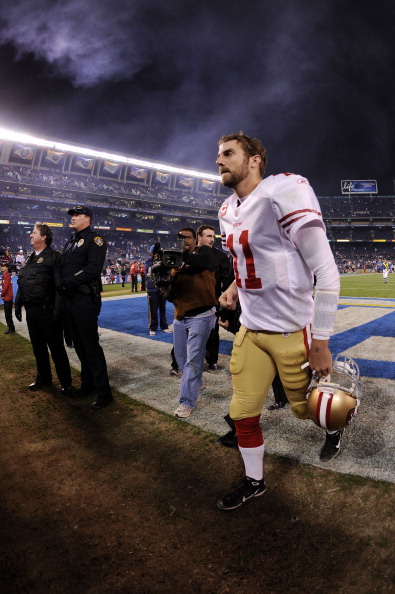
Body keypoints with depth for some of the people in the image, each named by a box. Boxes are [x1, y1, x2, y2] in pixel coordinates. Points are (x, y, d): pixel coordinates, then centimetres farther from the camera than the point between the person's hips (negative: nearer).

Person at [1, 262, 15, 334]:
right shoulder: (4, 275, 16)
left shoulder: (7, 275, -13)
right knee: (7, 314, 14)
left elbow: (6, 287, -19)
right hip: (6, 298, 10)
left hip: (8, 298, -10)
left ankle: (11, 329, 0)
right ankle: (10, 328, 20)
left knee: (8, 314, -6)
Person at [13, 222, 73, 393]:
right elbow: (21, 283, 20)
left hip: (46, 310, -8)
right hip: (31, 310, 8)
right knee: (38, 347, 17)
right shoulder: (30, 258, 16)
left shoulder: (53, 256, -9)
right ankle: (43, 378, 33)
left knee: (56, 348, 0)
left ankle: (66, 383, 11)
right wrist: (18, 304, 16)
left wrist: (57, 311, -20)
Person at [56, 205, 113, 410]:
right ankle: (88, 383, 28)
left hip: (86, 300, -8)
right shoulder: (70, 242, 20)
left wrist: (69, 283, -17)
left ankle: (103, 392, 1)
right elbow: (60, 267, 13)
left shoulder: (94, 239, -6)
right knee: (79, 345, 14)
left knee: (91, 346, -7)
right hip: (69, 299, 8)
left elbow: (93, 268, -19)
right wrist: (60, 284, -6)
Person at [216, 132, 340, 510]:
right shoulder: (227, 211, 6)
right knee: (243, 413, 10)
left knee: (306, 409, 16)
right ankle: (254, 481, 35)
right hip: (250, 328, 6)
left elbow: (326, 272, -20)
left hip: (292, 331, -6)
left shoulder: (284, 190, -19)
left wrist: (320, 343, -18)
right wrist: (234, 286, 3)